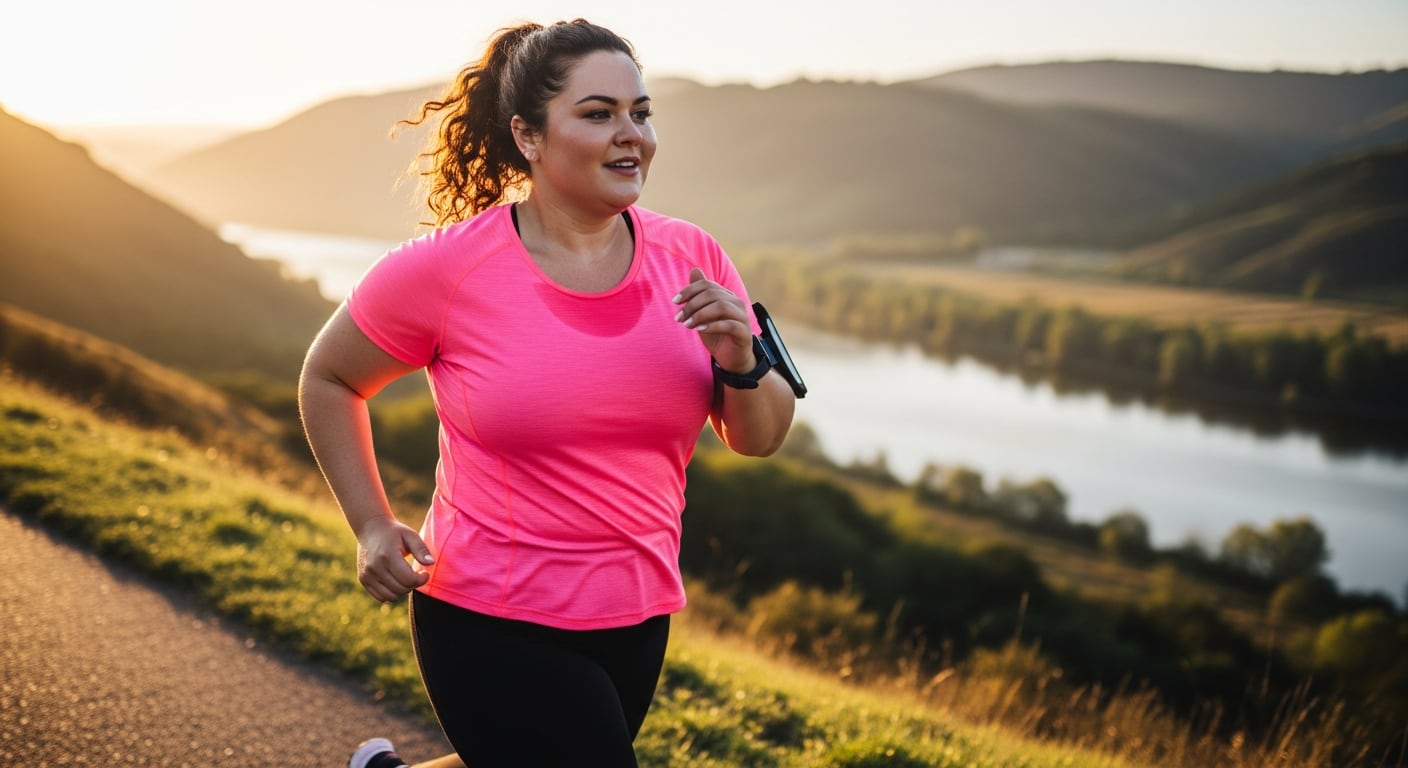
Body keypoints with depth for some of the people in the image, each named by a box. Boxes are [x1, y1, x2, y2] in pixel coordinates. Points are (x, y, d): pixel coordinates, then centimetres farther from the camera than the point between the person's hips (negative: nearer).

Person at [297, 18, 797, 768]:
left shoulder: (691, 258, -4)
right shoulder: (445, 269, -14)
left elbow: (760, 437, 2)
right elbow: (326, 379, 2)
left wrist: (741, 364, -18)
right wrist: (372, 527, -5)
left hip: (636, 619, 5)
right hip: (493, 625, -5)